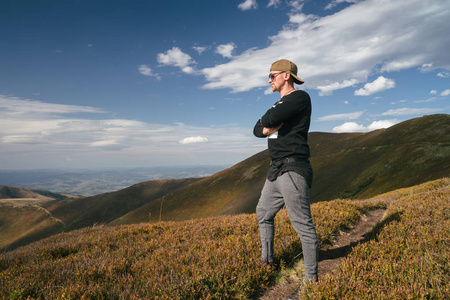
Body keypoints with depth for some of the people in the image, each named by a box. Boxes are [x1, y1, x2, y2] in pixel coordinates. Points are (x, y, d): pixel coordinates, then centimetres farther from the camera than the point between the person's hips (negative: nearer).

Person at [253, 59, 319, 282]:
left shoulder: (300, 97, -8)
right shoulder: (279, 105, 21)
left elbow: (270, 119, -22)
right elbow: (258, 130, 13)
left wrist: (267, 121, 0)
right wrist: (269, 128, -8)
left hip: (293, 170, -10)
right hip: (276, 171, 10)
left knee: (302, 225, -6)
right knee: (263, 213, 20)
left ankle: (311, 278, 5)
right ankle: (267, 260, 37)